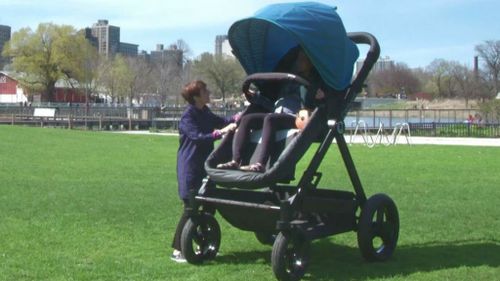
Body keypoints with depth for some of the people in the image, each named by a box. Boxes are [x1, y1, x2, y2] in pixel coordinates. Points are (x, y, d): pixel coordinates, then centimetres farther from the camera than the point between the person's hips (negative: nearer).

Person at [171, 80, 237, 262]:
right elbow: (198, 137, -26)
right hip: (190, 168, -9)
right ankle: (177, 251, -2)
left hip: (204, 166, 9)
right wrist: (221, 132, -29)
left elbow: (221, 122, 22)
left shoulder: (205, 113, 9)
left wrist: (238, 118, 9)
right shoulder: (188, 116, -16)